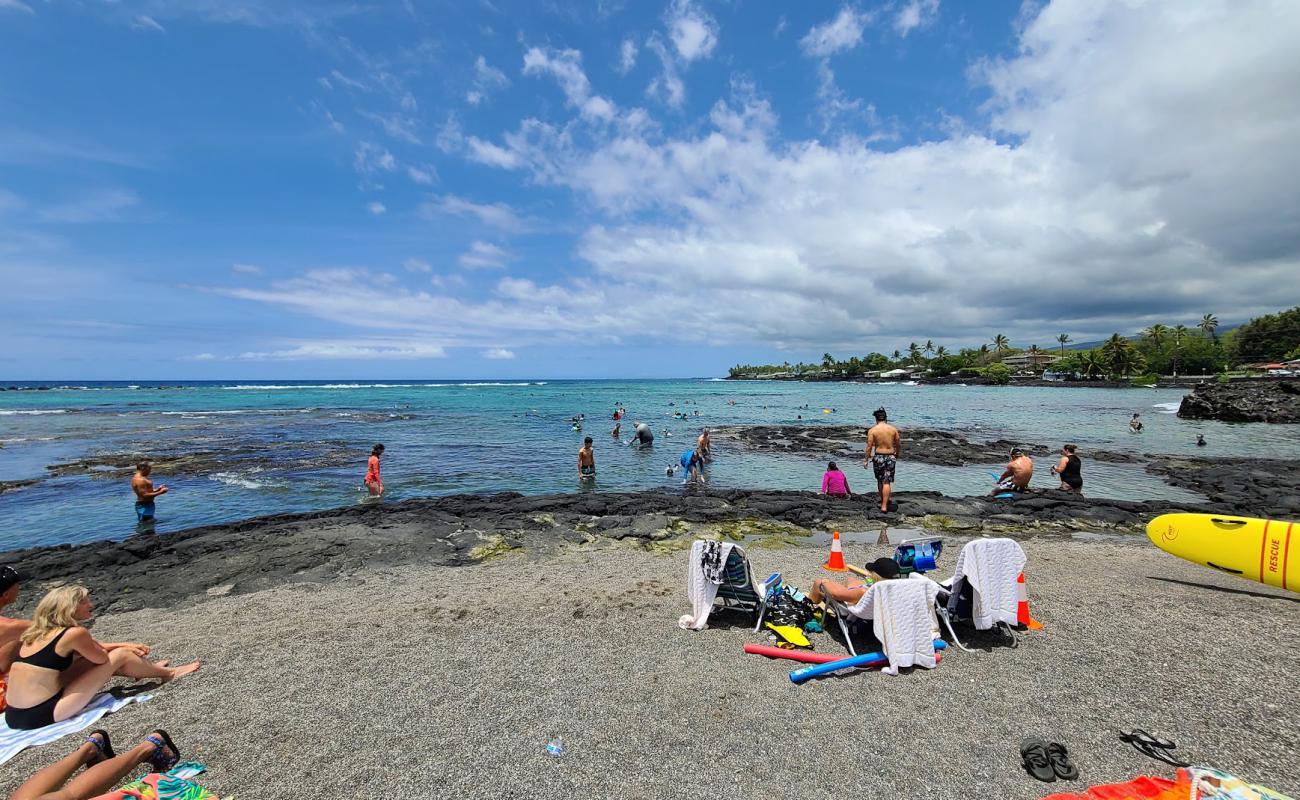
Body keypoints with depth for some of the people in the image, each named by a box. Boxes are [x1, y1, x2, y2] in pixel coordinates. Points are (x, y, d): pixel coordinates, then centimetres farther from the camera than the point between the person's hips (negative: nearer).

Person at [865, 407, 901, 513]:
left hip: (878, 457, -1)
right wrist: (897, 455, 22)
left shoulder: (872, 430, -7)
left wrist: (867, 459, 0)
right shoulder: (893, 429, -1)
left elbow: (869, 446, -8)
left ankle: (883, 501, 32)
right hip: (891, 457, 1)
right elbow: (898, 445, 6)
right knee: (887, 482, 1)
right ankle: (884, 505, -5)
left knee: (880, 481, 18)